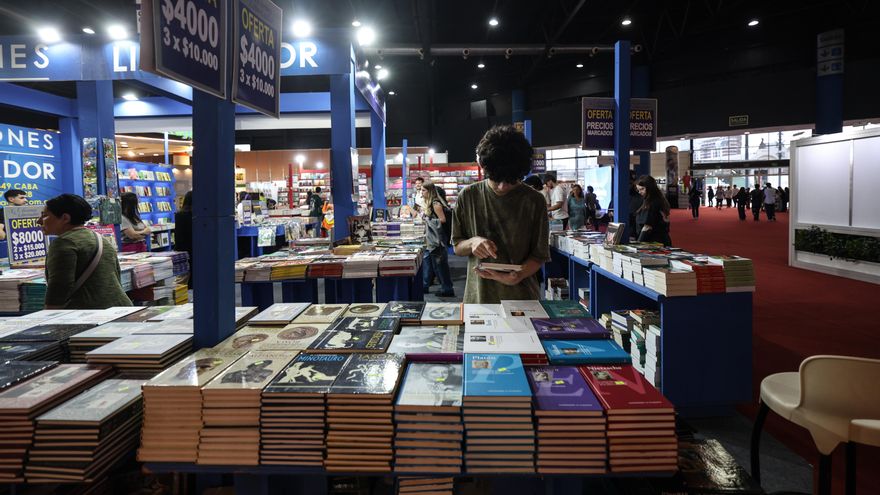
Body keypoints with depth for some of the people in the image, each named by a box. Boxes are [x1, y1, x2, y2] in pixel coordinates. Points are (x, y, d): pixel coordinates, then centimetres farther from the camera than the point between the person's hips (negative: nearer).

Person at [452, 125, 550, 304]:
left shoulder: (534, 201, -5)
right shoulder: (468, 196, -1)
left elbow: (539, 255, -1)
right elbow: (457, 247, 7)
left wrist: (516, 277, -20)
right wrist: (472, 242, -15)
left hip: (521, 296, -1)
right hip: (478, 296, 1)